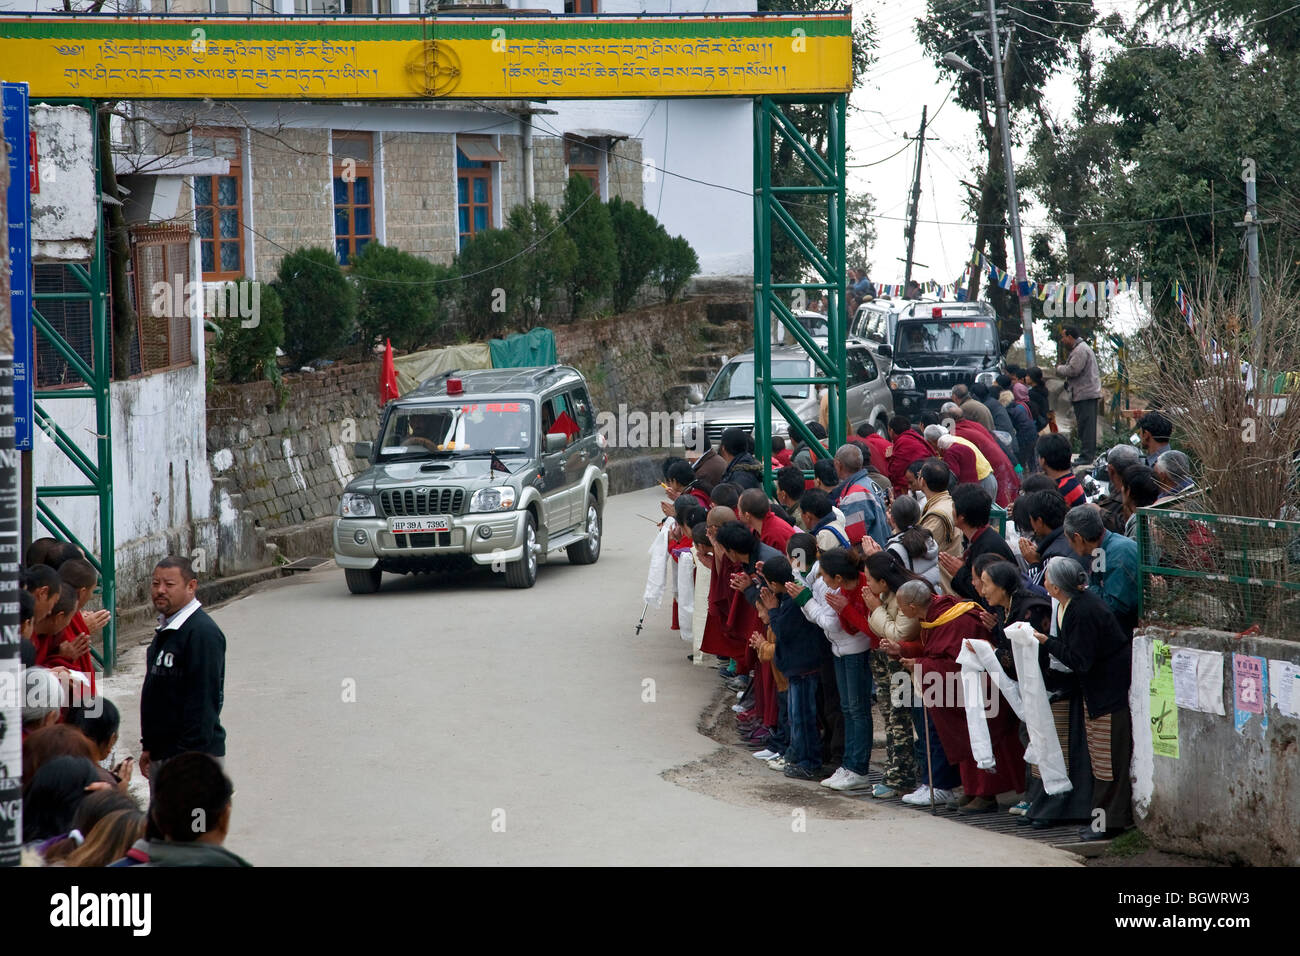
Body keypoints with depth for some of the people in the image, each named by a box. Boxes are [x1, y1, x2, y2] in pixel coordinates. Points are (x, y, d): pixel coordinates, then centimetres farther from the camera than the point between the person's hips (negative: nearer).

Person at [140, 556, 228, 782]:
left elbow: (203, 701, -21)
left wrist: (187, 756, -23)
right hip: (161, 753, 10)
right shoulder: (166, 630, 15)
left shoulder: (202, 632, -16)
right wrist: (148, 746, 20)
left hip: (194, 755, -10)